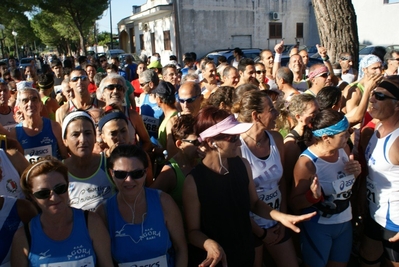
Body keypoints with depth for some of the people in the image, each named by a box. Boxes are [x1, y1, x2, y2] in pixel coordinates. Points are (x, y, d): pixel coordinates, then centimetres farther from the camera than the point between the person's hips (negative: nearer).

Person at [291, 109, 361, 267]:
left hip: (345, 222, 6)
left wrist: (356, 172, -9)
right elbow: (295, 203, -17)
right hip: (318, 227, -6)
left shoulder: (344, 149, -6)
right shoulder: (307, 162, -25)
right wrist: (313, 195, -36)